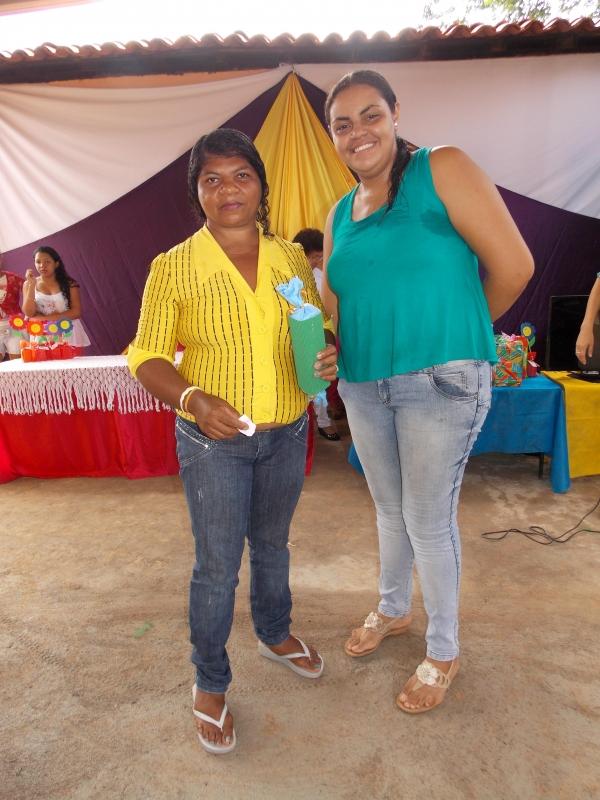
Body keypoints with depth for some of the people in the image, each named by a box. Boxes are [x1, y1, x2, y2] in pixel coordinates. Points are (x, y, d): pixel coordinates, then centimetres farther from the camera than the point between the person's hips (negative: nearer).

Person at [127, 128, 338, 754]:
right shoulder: (173, 267, -9)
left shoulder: (292, 258, 1)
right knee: (217, 565, 7)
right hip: (213, 442, -3)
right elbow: (148, 357, -7)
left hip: (288, 435, 4)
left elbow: (319, 326, 11)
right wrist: (193, 399, -26)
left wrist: (329, 353, -12)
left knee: (271, 543, 23)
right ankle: (210, 685, 31)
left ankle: (275, 634, 49)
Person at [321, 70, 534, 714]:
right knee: (391, 510, 20)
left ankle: (443, 652, 29)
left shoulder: (441, 170, -6)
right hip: (363, 386, 6)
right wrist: (326, 349, -6)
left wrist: (451, 334, 1)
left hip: (441, 383, -6)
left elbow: (513, 265, -10)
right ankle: (393, 610, 45)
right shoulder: (339, 215, 13)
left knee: (429, 521, 5)